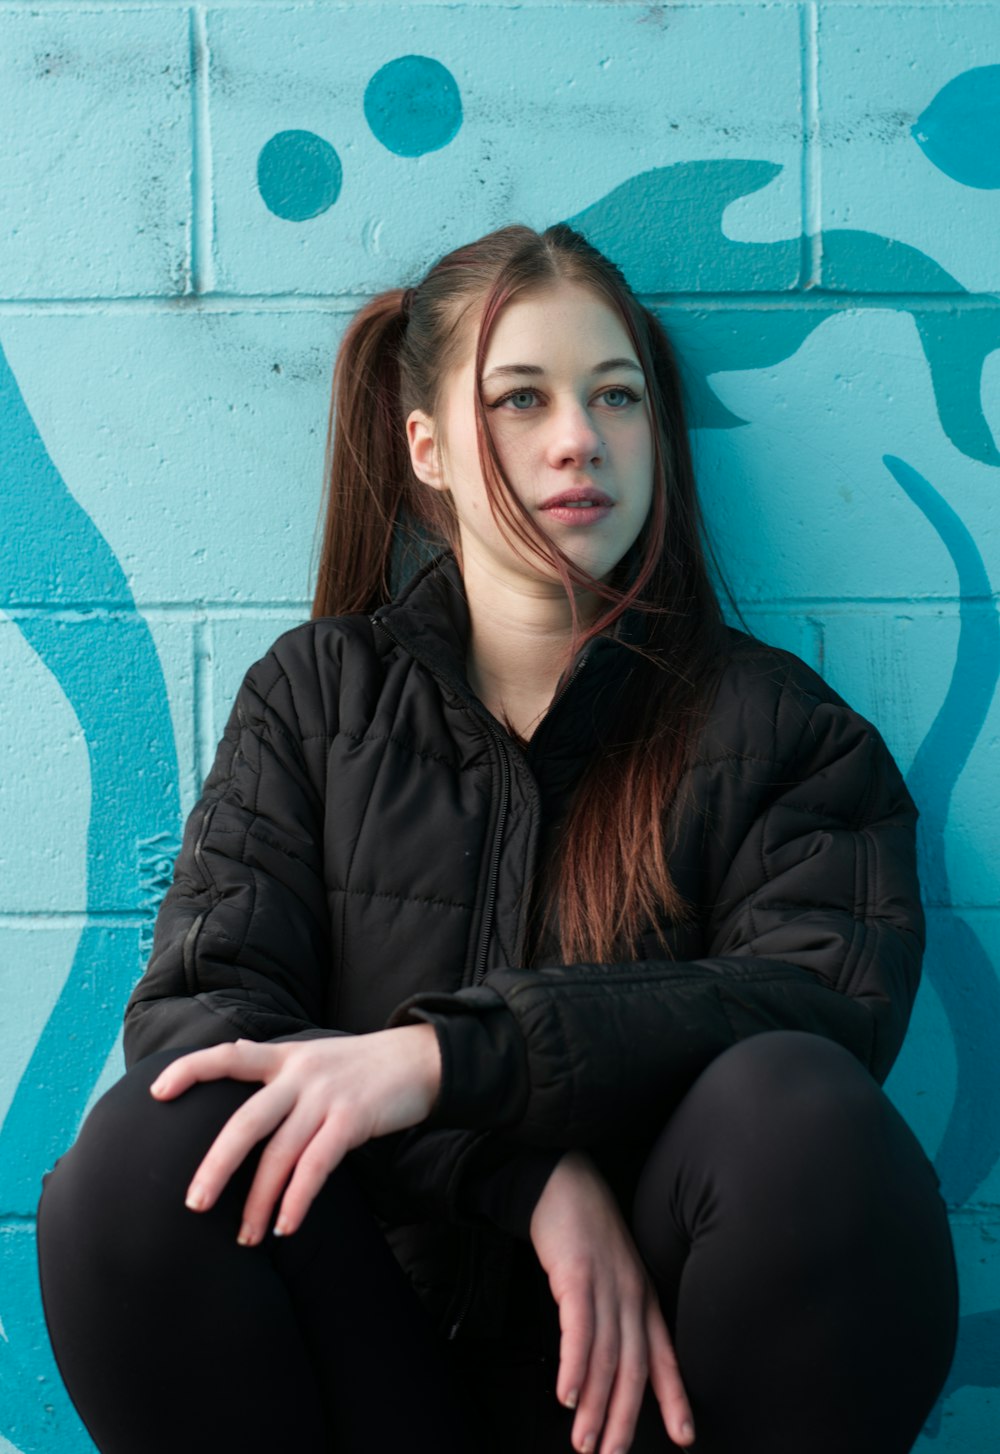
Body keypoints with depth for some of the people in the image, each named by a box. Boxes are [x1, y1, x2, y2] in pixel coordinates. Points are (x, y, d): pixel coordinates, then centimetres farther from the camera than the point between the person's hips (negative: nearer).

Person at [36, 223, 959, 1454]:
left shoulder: (773, 724, 7)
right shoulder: (317, 693, 10)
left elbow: (826, 1005, -11)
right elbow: (194, 1003, -3)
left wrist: (447, 1054, -25)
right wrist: (525, 1174, -19)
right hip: (377, 1342, 1)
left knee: (799, 1116, -31)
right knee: (148, 1148, -29)